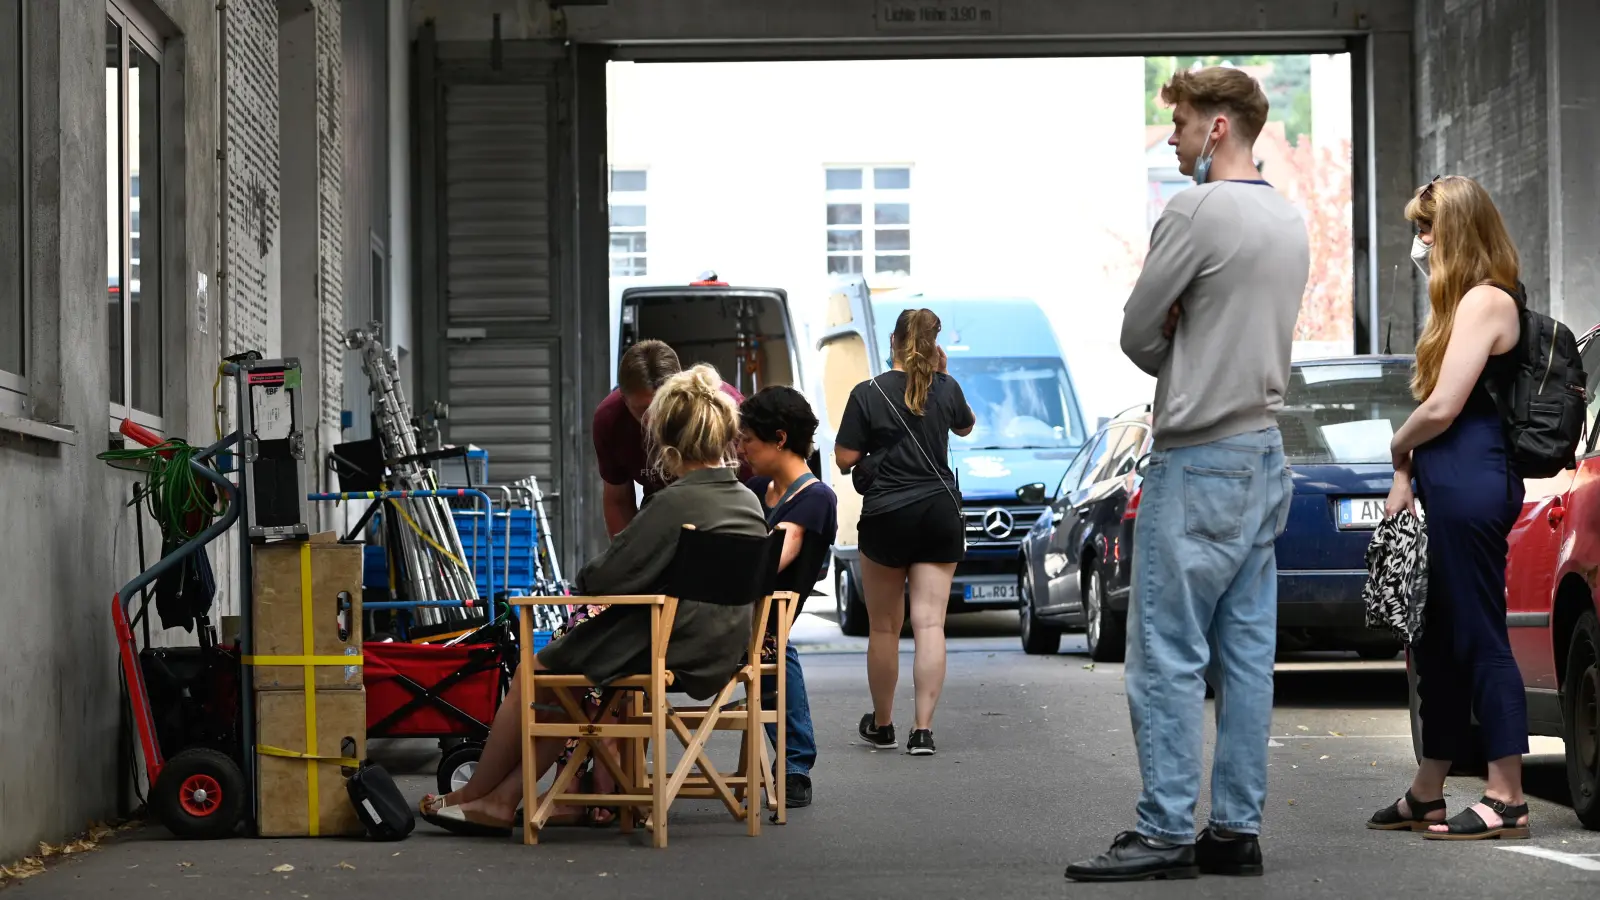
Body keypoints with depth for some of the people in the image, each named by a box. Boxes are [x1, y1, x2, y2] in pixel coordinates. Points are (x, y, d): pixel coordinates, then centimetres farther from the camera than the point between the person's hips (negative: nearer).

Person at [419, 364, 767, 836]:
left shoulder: (676, 502, -20)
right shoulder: (749, 503, 6)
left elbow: (605, 579, -19)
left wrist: (584, 580, 4)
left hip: (669, 654, -8)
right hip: (719, 656, 8)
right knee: (567, 681, 22)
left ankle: (476, 795, 28)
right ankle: (501, 800, 18)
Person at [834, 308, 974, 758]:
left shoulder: (868, 393, -8)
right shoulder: (946, 388, 2)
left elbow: (844, 459, -6)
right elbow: (966, 425, 23)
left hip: (887, 516, -2)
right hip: (940, 514, 2)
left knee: (884, 627, 11)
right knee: (930, 624, -2)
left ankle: (881, 725, 22)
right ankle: (923, 729, -9)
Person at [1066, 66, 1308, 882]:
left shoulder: (1196, 211, -13)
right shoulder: (1291, 223, 14)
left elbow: (1137, 334, -8)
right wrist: (1192, 368, 7)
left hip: (1197, 462, -9)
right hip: (1265, 454, 9)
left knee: (1166, 657, -6)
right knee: (1246, 653, 8)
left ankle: (1165, 834, -7)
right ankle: (1237, 829, 10)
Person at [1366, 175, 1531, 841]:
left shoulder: (1486, 301, -11)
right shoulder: (1464, 302, 20)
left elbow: (1442, 407, -16)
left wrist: (1399, 445, 2)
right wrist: (1406, 476, 12)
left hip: (1471, 484, -10)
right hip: (1447, 488, 10)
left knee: (1479, 637, -7)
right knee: (1439, 642, 14)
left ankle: (1507, 800, -4)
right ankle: (1426, 797, 22)